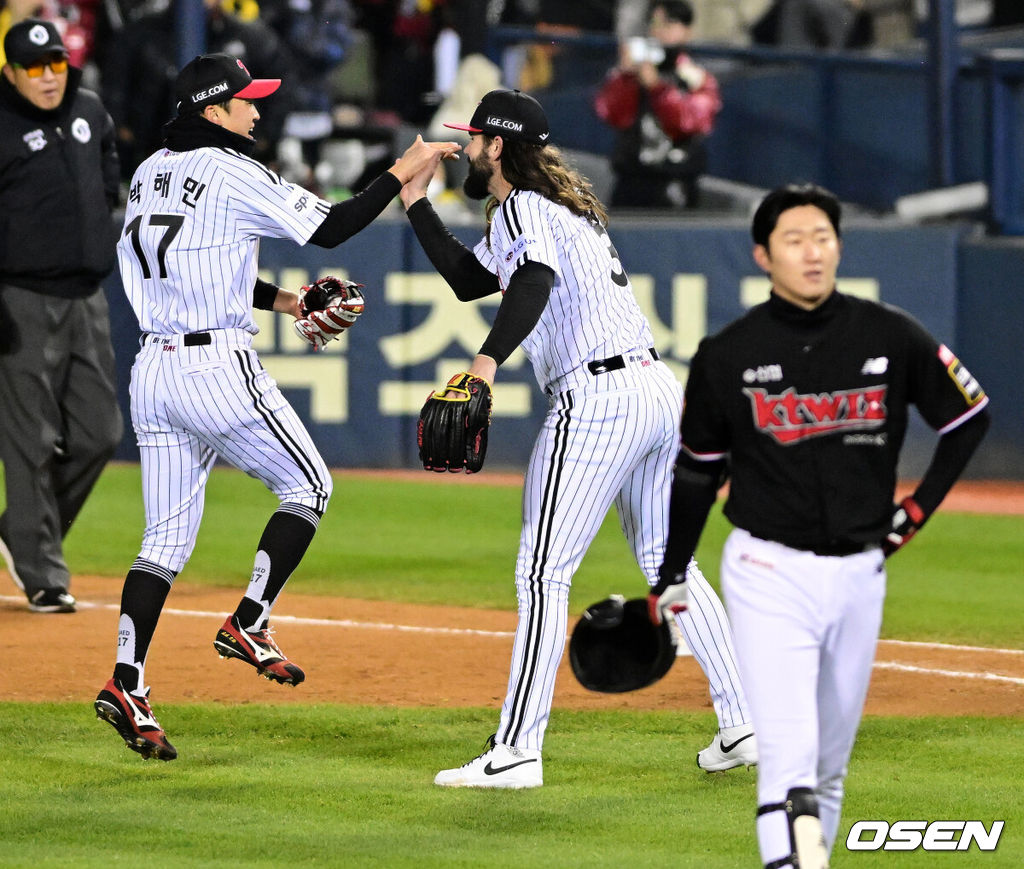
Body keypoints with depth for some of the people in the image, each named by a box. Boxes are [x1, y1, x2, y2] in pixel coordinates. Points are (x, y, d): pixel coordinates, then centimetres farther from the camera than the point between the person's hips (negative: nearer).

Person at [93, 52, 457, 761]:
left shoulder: (150, 173, 14)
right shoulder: (233, 173, -10)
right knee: (307, 485, 12)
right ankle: (249, 624, 5)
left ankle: (128, 682, -2)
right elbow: (330, 228, -11)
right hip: (219, 365, -8)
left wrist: (281, 300, 23)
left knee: (168, 535, 9)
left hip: (153, 369, 8)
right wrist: (404, 173, -3)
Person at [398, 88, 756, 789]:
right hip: (662, 390, 10)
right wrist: (417, 204, 32)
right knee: (668, 565, 16)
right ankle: (744, 727, 13)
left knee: (544, 574, -7)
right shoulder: (567, 205, 25)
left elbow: (534, 281, -28)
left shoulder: (521, 208, -5)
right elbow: (469, 279, 35)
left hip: (597, 401, -10)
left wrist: (488, 361, -42)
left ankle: (517, 751, -11)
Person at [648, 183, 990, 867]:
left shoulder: (891, 337, -1)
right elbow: (698, 470, 8)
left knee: (831, 761, 15)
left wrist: (920, 506, 7)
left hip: (859, 573, 3)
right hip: (770, 573, -3)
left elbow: (971, 414, 13)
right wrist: (670, 577, 12)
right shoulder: (727, 355, -4)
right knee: (788, 757, -16)